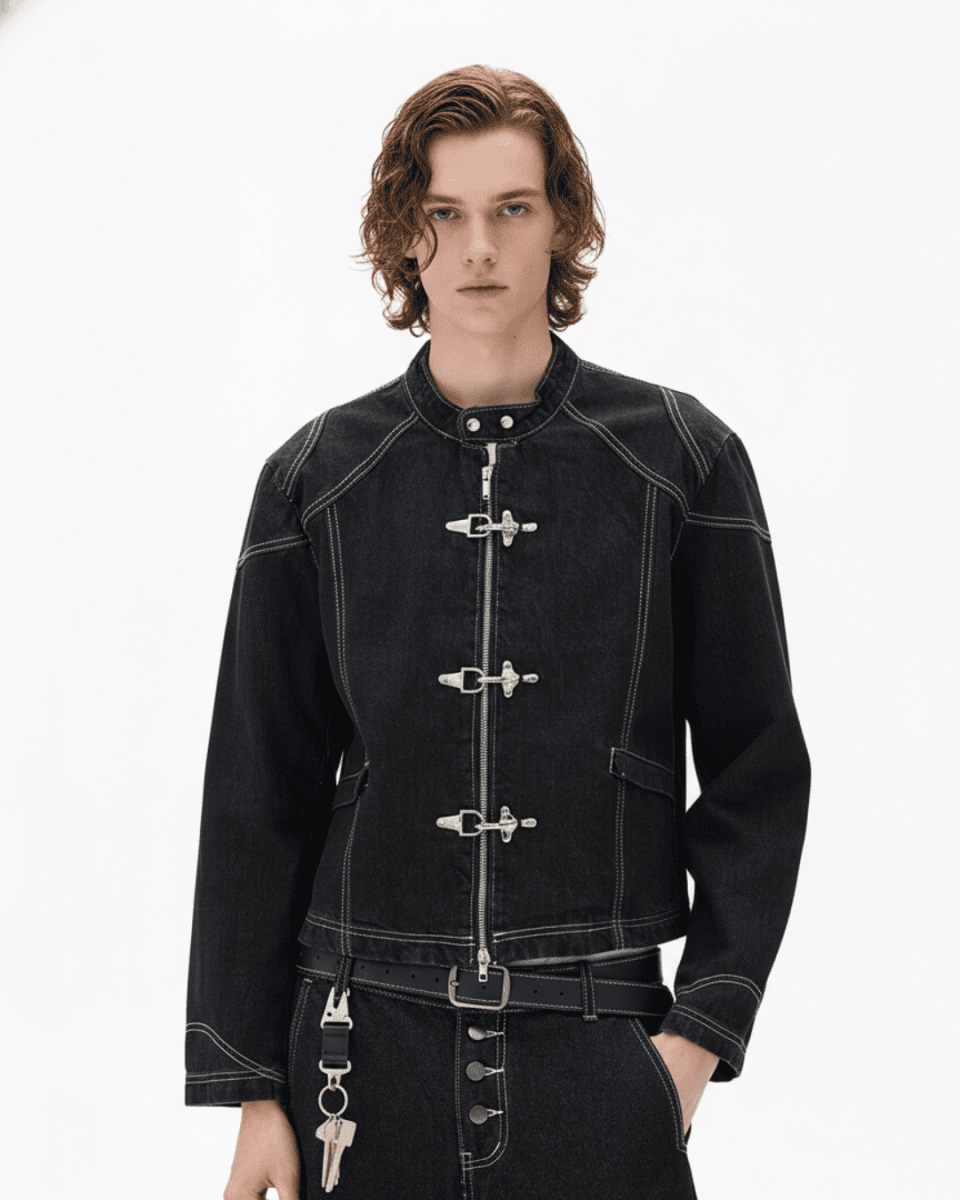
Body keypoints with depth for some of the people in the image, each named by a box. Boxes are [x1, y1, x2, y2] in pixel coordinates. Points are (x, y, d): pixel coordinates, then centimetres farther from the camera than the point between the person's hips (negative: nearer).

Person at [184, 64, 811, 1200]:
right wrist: (249, 1085, 3)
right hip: (370, 1048, 1)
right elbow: (257, 798, 7)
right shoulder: (314, 480, 5)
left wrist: (705, 1026, -4)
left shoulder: (684, 459, 3)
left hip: (600, 1060, -1)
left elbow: (758, 770, 5)